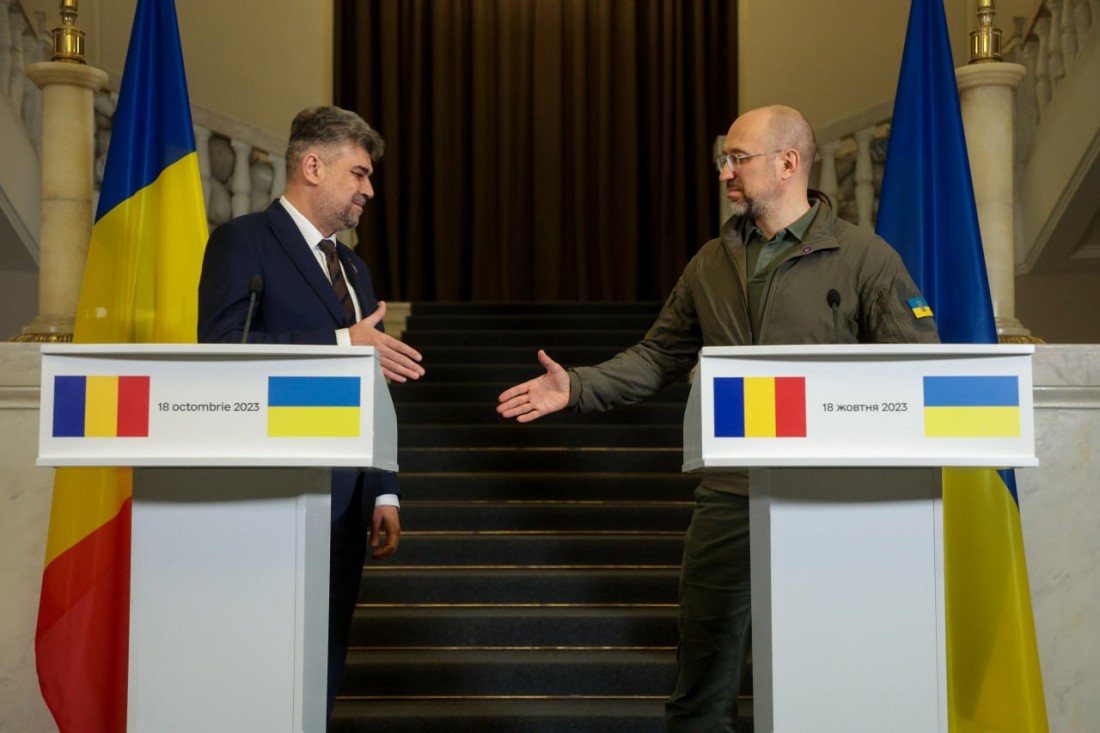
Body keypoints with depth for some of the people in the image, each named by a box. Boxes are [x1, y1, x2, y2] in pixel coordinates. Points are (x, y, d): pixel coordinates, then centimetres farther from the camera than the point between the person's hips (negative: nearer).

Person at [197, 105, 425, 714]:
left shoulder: (354, 268, 20)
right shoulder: (244, 240, -3)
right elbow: (221, 348, -18)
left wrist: (384, 492, 15)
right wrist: (342, 343, -20)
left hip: (346, 505, 7)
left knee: (323, 671, 11)